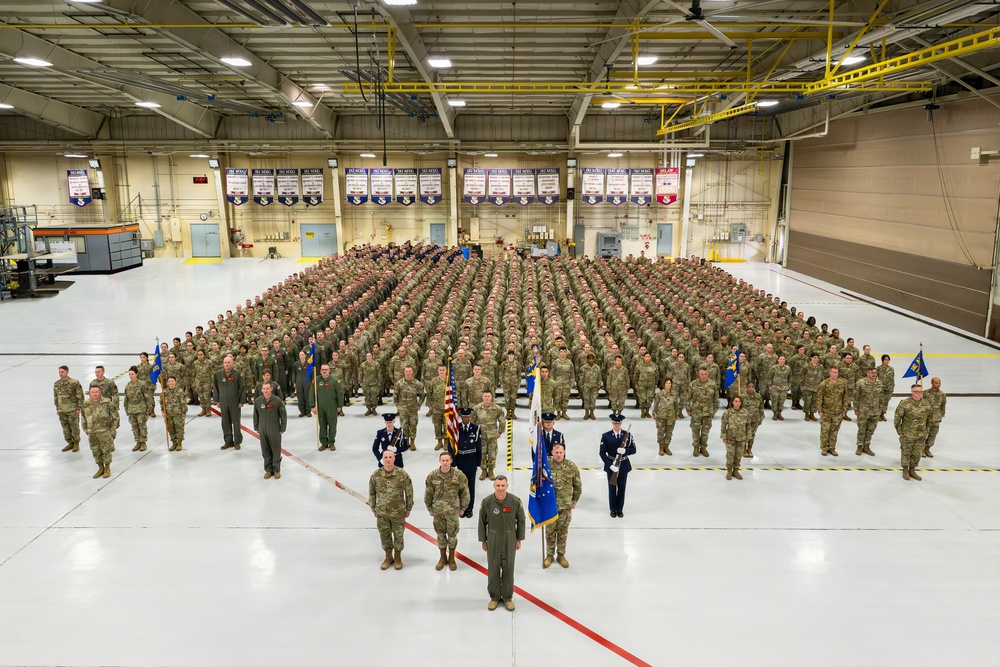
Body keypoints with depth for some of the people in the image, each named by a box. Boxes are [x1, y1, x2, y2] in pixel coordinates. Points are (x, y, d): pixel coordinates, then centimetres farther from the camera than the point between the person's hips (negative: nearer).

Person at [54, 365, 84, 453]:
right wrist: (57, 409, 14)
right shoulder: (56, 384, 6)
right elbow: (55, 397, 16)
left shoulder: (75, 383, -10)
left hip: (73, 410, -5)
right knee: (65, 428, 10)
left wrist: (78, 408, -10)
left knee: (74, 427, 1)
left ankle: (76, 443, 14)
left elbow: (80, 396, -8)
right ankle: (70, 443, 22)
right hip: (62, 411, 5)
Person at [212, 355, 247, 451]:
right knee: (225, 423, 10)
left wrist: (241, 401, -7)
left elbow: (243, 388, -4)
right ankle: (228, 441, 21)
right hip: (223, 402, 3)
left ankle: (237, 442, 15)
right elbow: (215, 388, 11)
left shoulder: (238, 374, -7)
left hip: (235, 402, -3)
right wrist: (216, 401, 8)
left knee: (236, 422, 4)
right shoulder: (217, 374, 3)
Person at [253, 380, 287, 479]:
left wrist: (282, 429, -4)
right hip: (262, 430, 3)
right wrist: (256, 428, 10)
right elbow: (255, 415, 9)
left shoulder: (278, 400, -12)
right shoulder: (257, 401, -1)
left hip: (275, 430, -3)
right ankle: (268, 469, 24)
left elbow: (283, 415, -6)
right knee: (265, 451, 10)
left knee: (276, 451, 5)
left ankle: (277, 470, 19)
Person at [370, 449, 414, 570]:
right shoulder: (376, 475, -8)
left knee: (398, 535, 12)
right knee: (384, 535, 14)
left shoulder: (402, 474, -13)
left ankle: (398, 558, 33)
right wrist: (373, 509, 8)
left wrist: (408, 509, 0)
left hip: (398, 512, -2)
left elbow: (409, 492, -4)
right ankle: (388, 557, 35)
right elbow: (372, 493, 5)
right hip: (381, 513, 2)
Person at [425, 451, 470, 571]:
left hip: (453, 511, -1)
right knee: (440, 534, 13)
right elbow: (428, 493, 5)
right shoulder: (432, 476, -6)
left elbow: (465, 492, -1)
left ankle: (451, 558, 29)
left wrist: (462, 508, 2)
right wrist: (430, 508, 9)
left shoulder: (459, 475, -10)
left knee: (452, 534, 9)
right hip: (438, 511, 1)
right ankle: (443, 558, 32)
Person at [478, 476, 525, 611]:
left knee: (508, 569, 9)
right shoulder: (486, 502, -14)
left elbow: (521, 520, -1)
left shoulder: (515, 501, -14)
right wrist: (483, 541, 3)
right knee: (493, 568, 9)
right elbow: (482, 522, -2)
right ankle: (494, 597, 26)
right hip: (493, 539, 0)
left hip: (510, 539, 0)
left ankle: (507, 597, 26)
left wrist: (519, 539, 4)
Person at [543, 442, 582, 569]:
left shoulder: (572, 467, -8)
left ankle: (561, 555, 29)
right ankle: (549, 555, 27)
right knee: (550, 531, 9)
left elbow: (578, 486, 4)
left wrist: (574, 502, 7)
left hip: (566, 506, 1)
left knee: (563, 531, 12)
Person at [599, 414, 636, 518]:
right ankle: (613, 509, 27)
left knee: (622, 488, 12)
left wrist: (625, 451, -23)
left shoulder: (627, 435, -5)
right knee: (612, 487, 11)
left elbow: (633, 450, -2)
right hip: (611, 465, -1)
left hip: (623, 465, 1)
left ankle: (620, 509, 29)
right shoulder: (606, 436, -10)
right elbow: (602, 453, -10)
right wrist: (610, 465, -20)